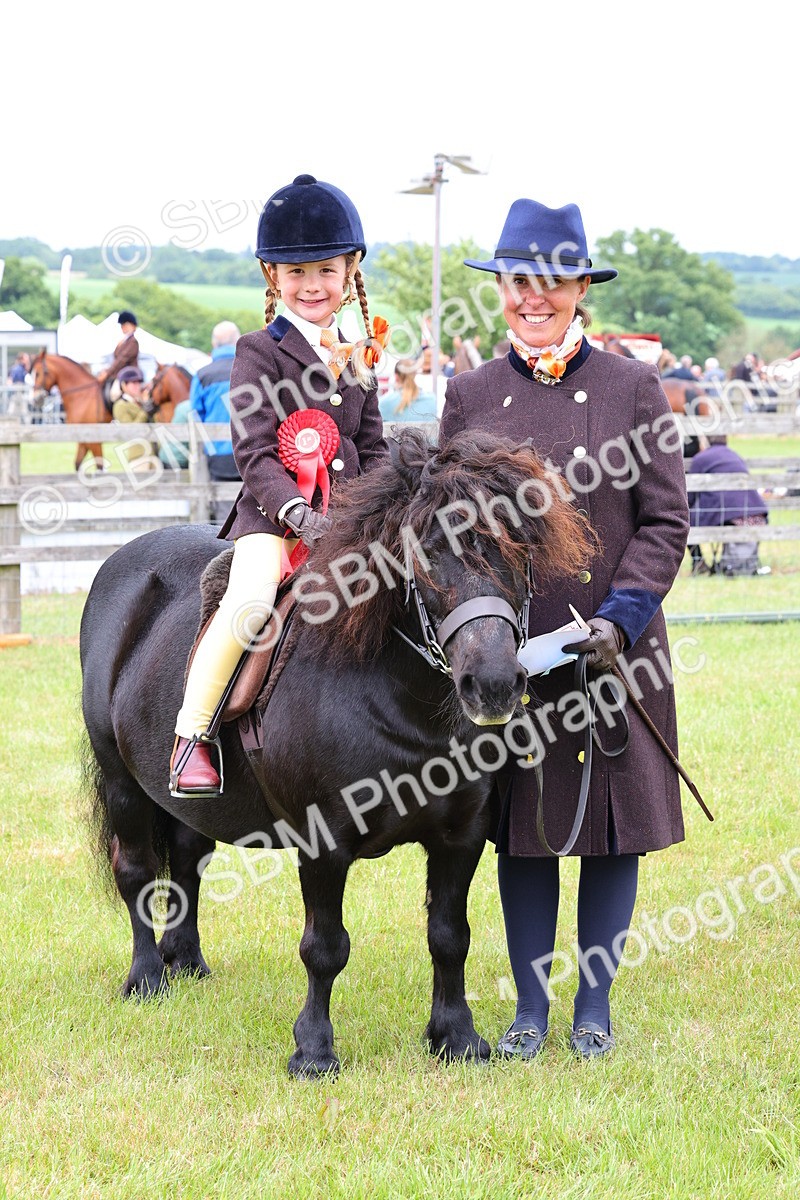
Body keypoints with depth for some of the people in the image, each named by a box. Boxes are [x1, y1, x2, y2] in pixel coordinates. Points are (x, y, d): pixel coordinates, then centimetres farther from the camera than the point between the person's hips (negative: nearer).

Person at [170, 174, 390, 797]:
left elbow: (374, 449, 18)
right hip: (272, 513, -5)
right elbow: (255, 456, -10)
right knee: (249, 602, -30)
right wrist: (298, 513, -25)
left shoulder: (358, 358, 16)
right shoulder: (259, 353, -1)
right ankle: (191, 734, -17)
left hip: (348, 517, 5)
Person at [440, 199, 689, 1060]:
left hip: (617, 649, -1)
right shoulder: (470, 395, 5)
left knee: (613, 827, 5)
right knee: (521, 827, 7)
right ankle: (529, 1006, 18)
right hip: (505, 647, 1)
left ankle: (594, 1005, 18)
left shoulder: (633, 388, 0)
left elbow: (665, 521, -2)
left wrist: (620, 618, -14)